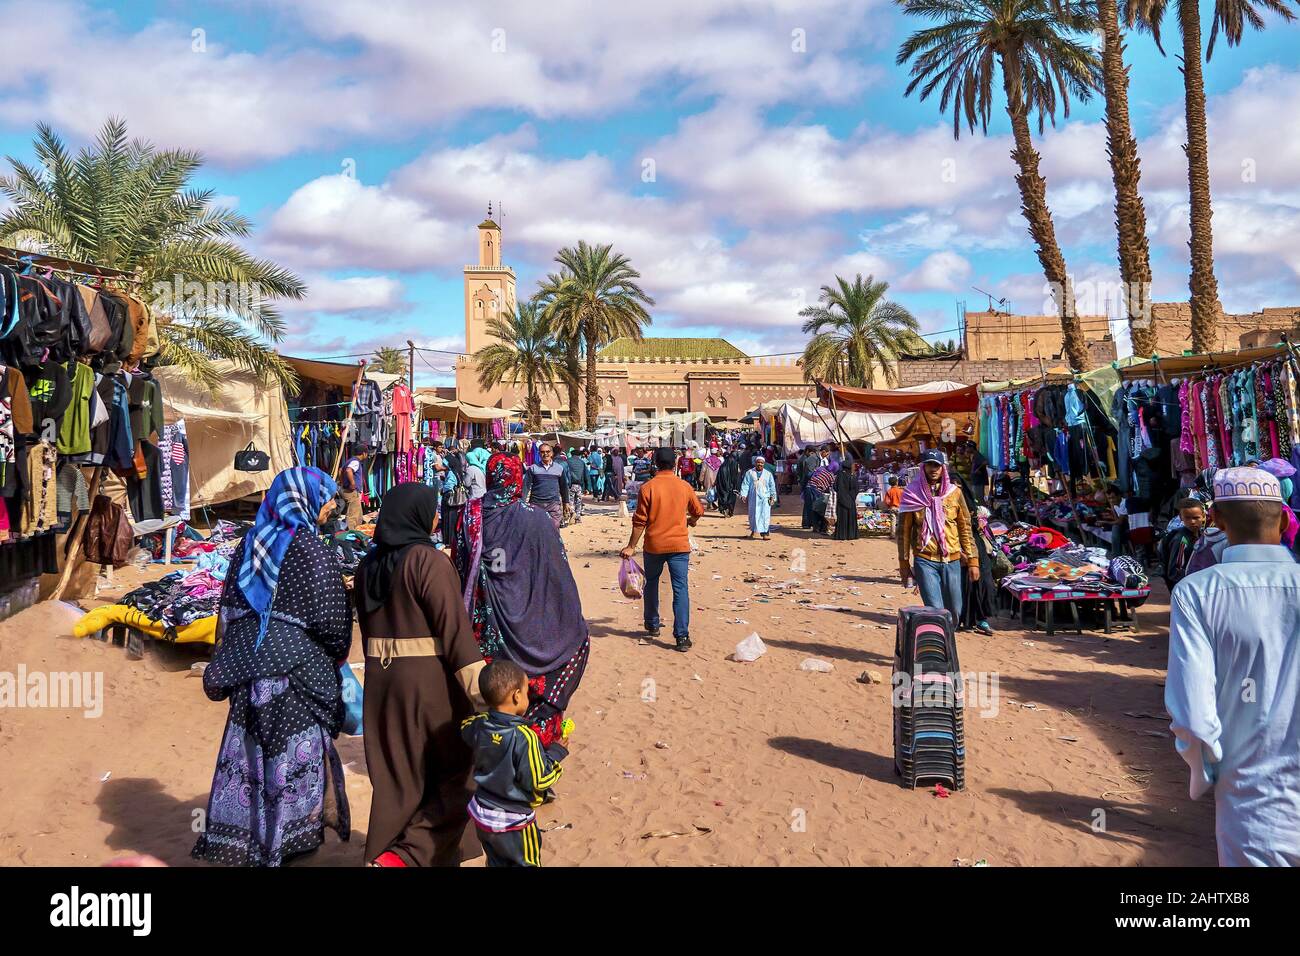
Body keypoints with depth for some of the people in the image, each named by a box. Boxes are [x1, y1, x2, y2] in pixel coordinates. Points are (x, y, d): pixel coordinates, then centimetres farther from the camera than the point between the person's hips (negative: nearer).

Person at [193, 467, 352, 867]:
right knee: (296, 746, 5)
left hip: (249, 661, 6)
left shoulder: (251, 541, 7)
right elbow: (328, 616, -13)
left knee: (250, 744, 13)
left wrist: (226, 663, 20)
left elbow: (230, 605, 12)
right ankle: (288, 836, 14)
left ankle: (240, 835, 23)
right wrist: (338, 653, 5)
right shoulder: (308, 547, -13)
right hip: (296, 662, -6)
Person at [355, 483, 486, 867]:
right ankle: (406, 855, -4)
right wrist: (479, 688, -21)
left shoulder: (368, 565, 7)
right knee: (453, 771, 7)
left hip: (380, 679, 7)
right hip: (430, 680, -7)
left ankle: (385, 848, 24)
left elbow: (367, 625, 14)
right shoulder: (429, 561, -15)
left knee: (398, 774, 17)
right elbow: (454, 628, -20)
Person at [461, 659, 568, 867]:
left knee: (496, 860, 24)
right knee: (526, 863, 15)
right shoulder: (524, 738, -31)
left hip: (482, 814, 6)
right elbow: (539, 781, -24)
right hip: (513, 821, -6)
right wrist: (557, 752, -12)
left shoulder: (479, 725, -12)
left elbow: (466, 727, 14)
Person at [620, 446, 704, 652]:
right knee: (681, 589, -1)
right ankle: (682, 636, -8)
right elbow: (698, 511, 15)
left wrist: (631, 546, -3)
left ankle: (652, 625, 32)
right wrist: (691, 521, 37)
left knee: (651, 584, 20)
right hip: (679, 544, 1)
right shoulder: (684, 486, 0)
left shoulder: (648, 487, -8)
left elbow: (640, 521, -9)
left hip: (654, 545, -1)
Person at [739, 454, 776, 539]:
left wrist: (772, 497, 1)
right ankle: (753, 530, 28)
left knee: (765, 515, -8)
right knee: (753, 514, 7)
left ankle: (764, 533, -7)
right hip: (753, 498, 0)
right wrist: (743, 494, -11)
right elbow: (745, 484, 1)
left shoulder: (768, 474, 8)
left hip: (765, 498, 0)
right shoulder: (749, 473, 5)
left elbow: (772, 486, 9)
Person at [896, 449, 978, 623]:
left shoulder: (954, 492, 5)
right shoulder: (912, 494, 0)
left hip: (952, 561, 2)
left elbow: (965, 529, 8)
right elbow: (904, 531, 4)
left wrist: (973, 561, 4)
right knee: (935, 610, -10)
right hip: (925, 561, -2)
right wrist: (904, 563, 3)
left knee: (954, 611, 8)